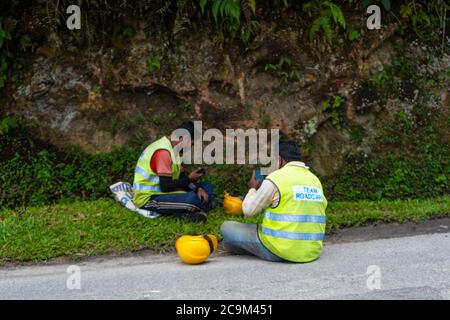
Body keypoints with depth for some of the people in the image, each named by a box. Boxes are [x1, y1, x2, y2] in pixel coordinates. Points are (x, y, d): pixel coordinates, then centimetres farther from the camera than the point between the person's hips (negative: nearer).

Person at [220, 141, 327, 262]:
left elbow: (248, 210, -5)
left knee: (227, 227, 6)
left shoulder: (276, 178, -10)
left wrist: (252, 189, 15)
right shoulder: (315, 180, 7)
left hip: (279, 251, -7)